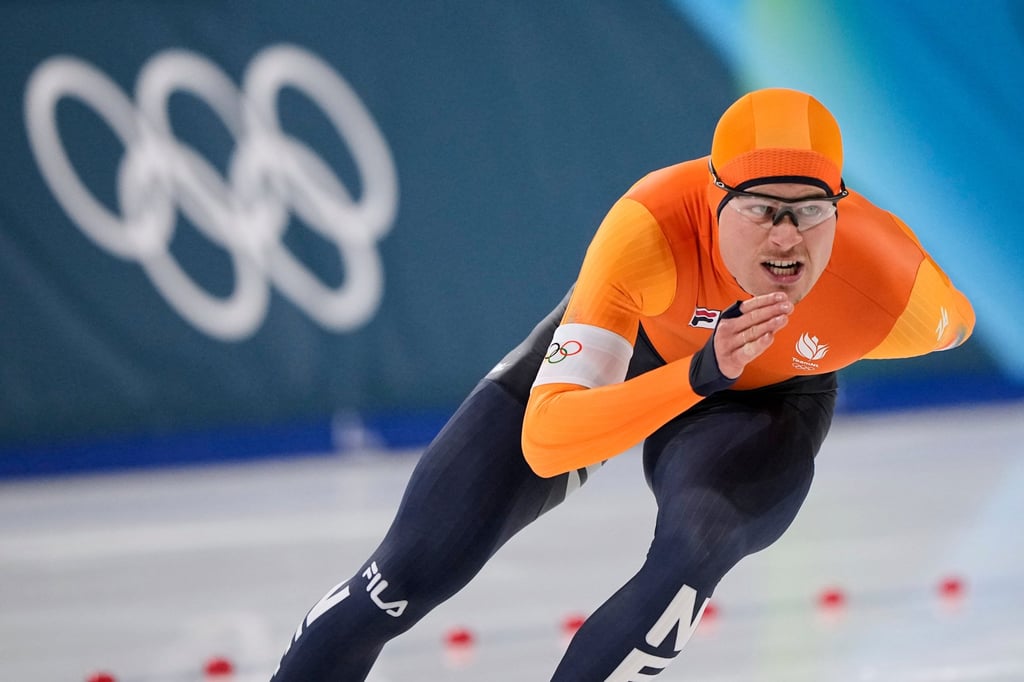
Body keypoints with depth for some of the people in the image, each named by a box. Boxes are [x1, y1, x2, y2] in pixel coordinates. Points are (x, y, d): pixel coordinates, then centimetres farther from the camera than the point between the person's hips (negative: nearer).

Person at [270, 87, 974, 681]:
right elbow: (544, 441, -44)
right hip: (622, 345, 0)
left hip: (768, 404, 0)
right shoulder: (652, 224, -41)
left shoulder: (892, 288, -36)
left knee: (696, 543, -34)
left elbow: (955, 322, -7)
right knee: (409, 575, -4)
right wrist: (698, 374, -57)